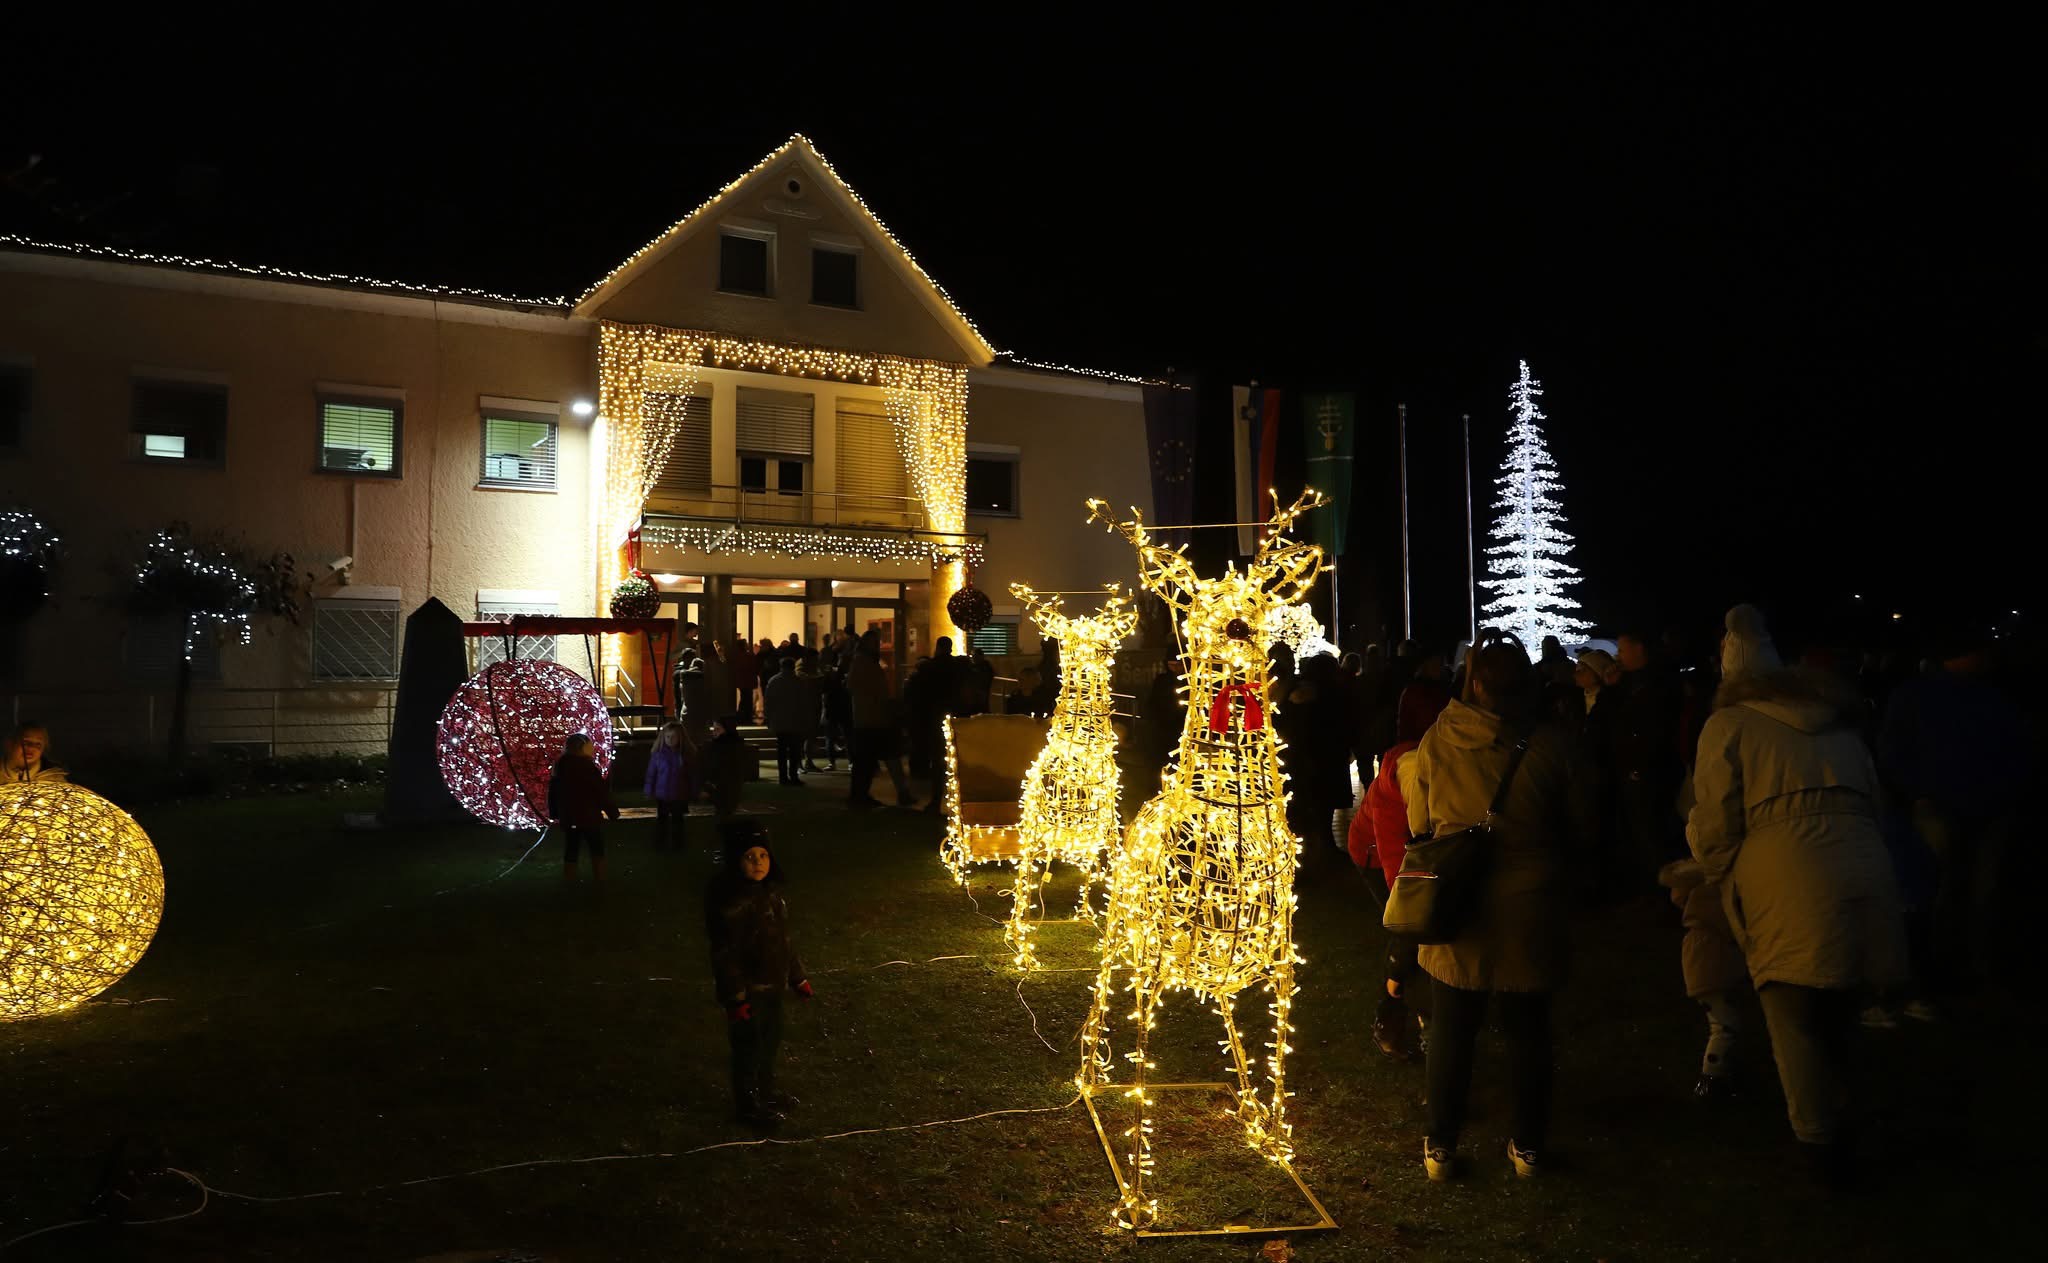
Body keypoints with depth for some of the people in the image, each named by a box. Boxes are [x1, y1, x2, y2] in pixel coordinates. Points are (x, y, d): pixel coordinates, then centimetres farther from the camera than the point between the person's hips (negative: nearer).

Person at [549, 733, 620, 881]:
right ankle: (599, 881, 9)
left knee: (570, 853, 10)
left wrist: (554, 813, 23)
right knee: (597, 851, 9)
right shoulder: (587, 765, -14)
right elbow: (602, 791, -13)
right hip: (589, 816, -5)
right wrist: (613, 811, -5)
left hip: (567, 817, 5)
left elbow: (553, 791, 12)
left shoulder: (559, 765, 5)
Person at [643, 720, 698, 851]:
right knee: (662, 820, 13)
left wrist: (693, 792, -2)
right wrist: (649, 791, -5)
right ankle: (660, 845, 24)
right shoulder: (658, 753, -8)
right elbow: (651, 773, -4)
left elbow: (692, 775, -2)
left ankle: (677, 845, 25)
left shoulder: (686, 753, -6)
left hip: (680, 796, 0)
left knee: (678, 820, 13)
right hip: (662, 794, 0)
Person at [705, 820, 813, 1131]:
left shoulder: (770, 890, 0)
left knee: (771, 1040, 23)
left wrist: (798, 976, 17)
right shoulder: (731, 901, -26)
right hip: (748, 990, -8)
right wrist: (735, 998, -21)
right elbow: (725, 954, -23)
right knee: (749, 1048, 9)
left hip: (771, 984, 8)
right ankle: (747, 1105, 29)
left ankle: (766, 1093, 44)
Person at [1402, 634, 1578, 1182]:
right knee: (1527, 1029, 15)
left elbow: (1419, 823, 3)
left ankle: (1441, 1146, 18)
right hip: (1529, 907, 0)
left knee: (1451, 1030, 11)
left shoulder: (1436, 741, -9)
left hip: (1456, 904, 0)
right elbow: (1572, 825, 3)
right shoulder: (1549, 743, -10)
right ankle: (1528, 1144, 25)